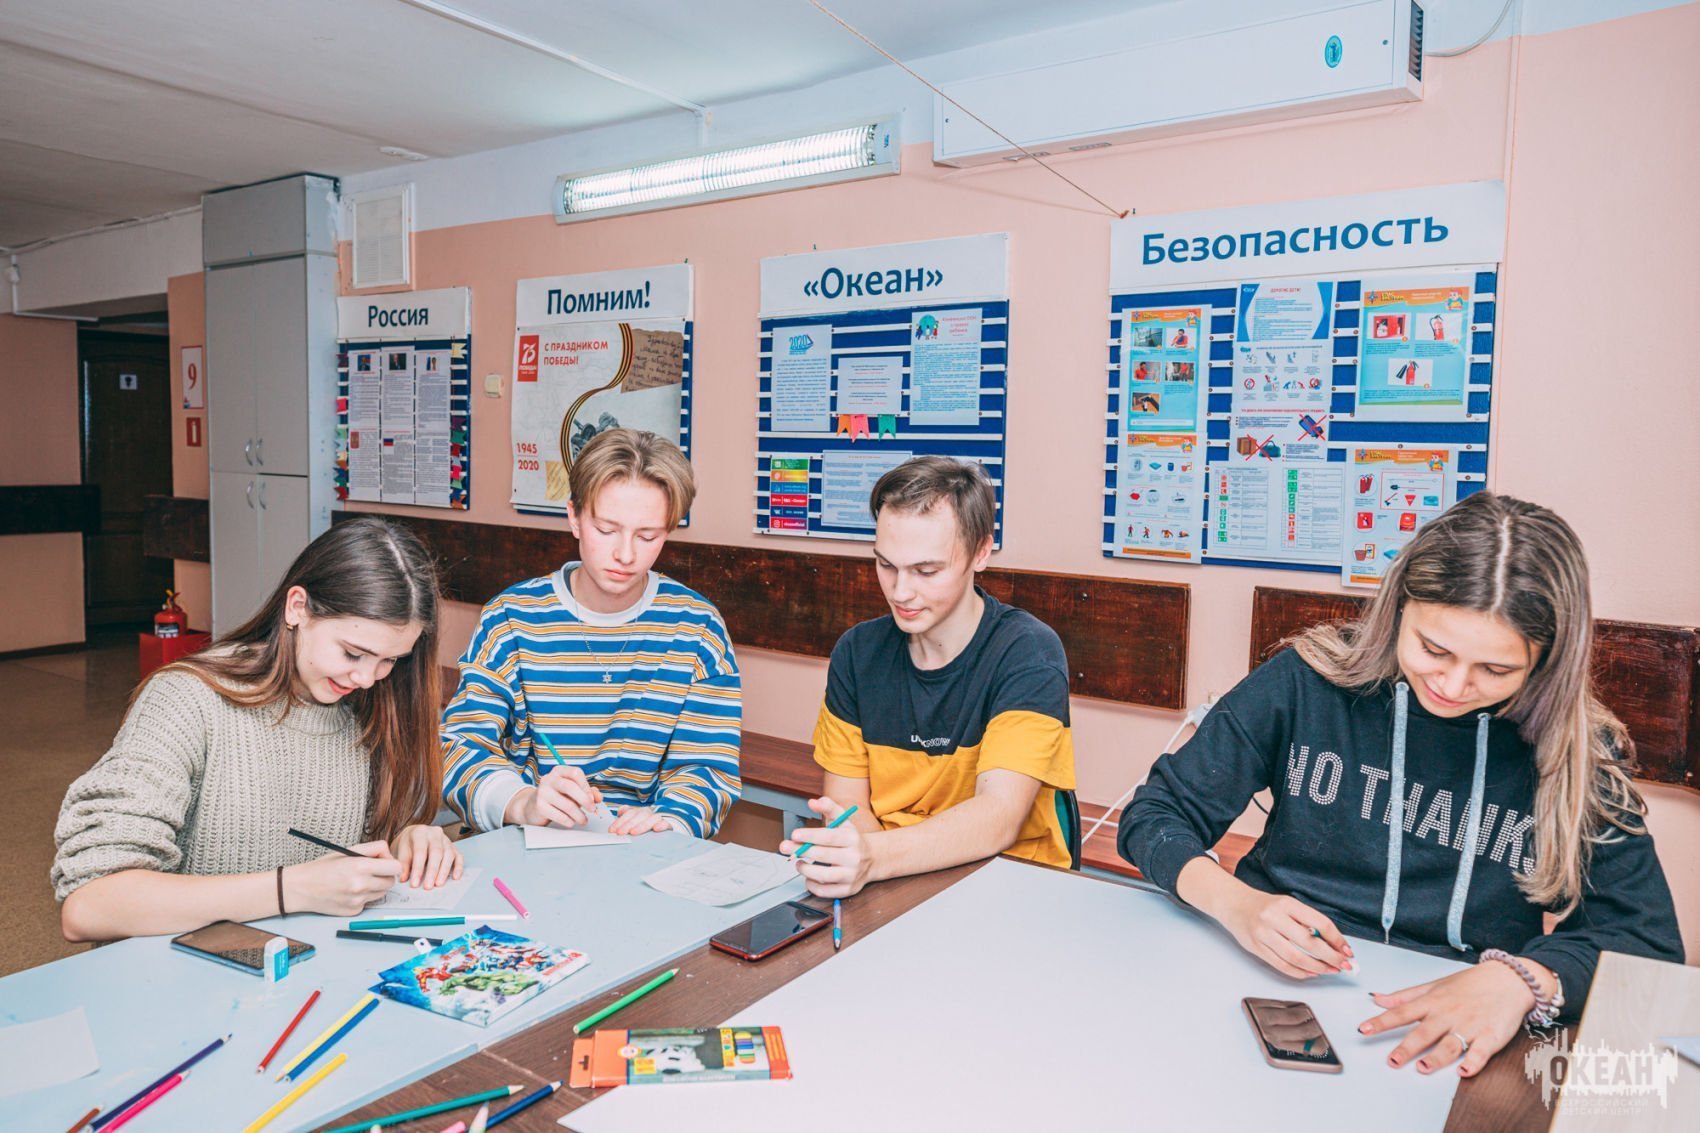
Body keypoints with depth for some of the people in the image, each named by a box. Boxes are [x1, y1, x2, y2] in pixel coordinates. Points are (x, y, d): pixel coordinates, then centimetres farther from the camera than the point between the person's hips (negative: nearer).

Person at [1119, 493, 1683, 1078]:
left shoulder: (1578, 755, -2)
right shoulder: (1305, 684, -5)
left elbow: (1649, 942, -2)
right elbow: (1155, 815, -1)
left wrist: (1522, 978, -23)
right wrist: (1234, 903, -21)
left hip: (1456, 1046, 1)